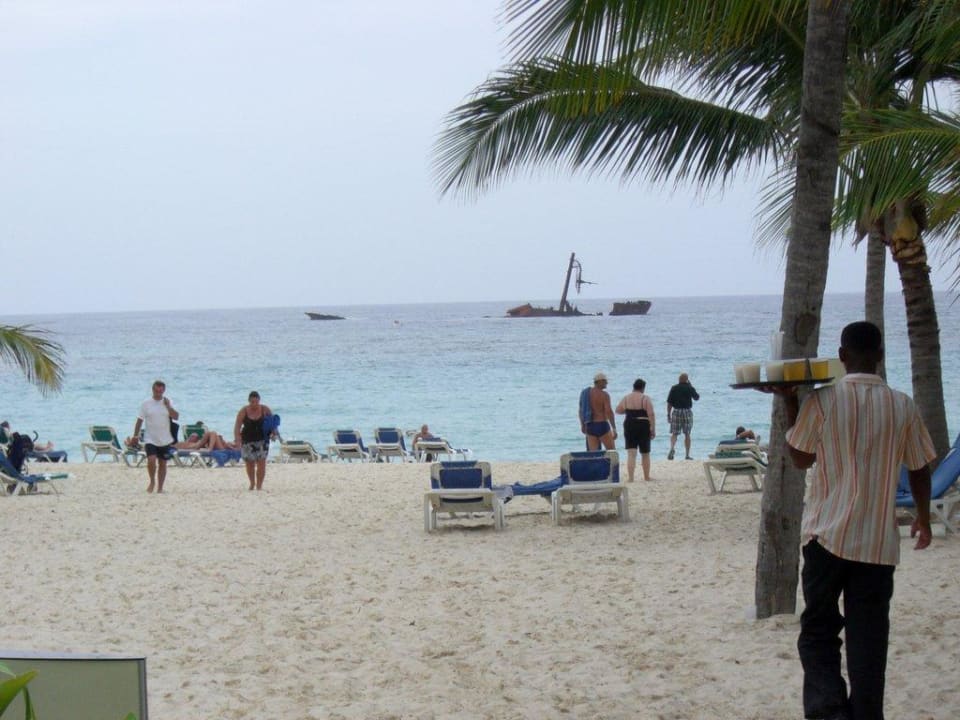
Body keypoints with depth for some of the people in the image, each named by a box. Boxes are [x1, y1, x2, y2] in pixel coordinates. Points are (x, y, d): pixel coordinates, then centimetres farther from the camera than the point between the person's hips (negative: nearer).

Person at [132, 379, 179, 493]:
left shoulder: (167, 402, 2)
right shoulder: (146, 403, -2)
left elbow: (176, 417, -7)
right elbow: (140, 420, 1)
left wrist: (168, 406, -18)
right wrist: (135, 435, -2)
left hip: (165, 440, 2)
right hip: (150, 439, -2)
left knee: (162, 463, 8)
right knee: (151, 460, -19)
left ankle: (160, 487, 18)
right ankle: (152, 481, 6)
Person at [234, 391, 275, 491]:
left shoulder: (265, 410, -4)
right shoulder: (244, 411, -6)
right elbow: (237, 426, -9)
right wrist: (237, 439, -21)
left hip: (262, 440, -1)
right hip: (248, 440, 1)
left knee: (261, 463, -9)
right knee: (249, 463, 8)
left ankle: (259, 485, -2)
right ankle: (252, 483, 31)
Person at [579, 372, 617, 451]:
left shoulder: (585, 393, 9)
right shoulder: (604, 395, -10)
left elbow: (581, 410, 15)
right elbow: (609, 412, -17)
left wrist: (583, 425, 27)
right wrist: (614, 429, -16)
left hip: (589, 427, 6)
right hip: (602, 426, -6)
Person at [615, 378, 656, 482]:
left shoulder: (626, 398, 3)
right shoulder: (645, 399, -6)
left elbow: (618, 410, 13)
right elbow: (651, 415, -11)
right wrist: (653, 430, -7)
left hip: (629, 426, 2)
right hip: (643, 426, -2)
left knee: (631, 453, -1)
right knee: (645, 453, 13)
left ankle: (630, 477, -13)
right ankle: (646, 477, 23)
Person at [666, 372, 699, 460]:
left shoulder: (674, 388, 1)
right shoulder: (690, 388, -2)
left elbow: (669, 402, -1)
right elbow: (697, 397, 16)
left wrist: (668, 414, 6)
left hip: (676, 412, 0)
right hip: (687, 412, 0)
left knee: (674, 433, 4)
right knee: (687, 434, 8)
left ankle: (672, 448, -23)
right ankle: (687, 455, 10)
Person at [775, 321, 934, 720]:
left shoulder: (822, 401, -9)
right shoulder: (903, 407, -2)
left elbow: (800, 458, 5)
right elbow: (920, 470, 8)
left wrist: (790, 403, 14)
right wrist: (923, 519, 24)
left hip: (828, 535, -1)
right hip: (879, 541, 1)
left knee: (818, 629, 8)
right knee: (869, 635, 9)